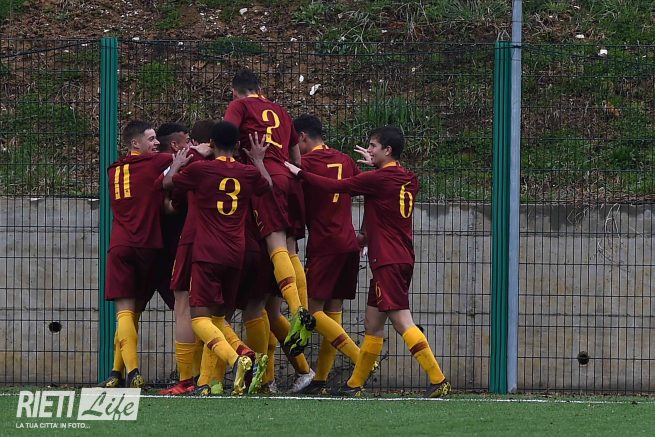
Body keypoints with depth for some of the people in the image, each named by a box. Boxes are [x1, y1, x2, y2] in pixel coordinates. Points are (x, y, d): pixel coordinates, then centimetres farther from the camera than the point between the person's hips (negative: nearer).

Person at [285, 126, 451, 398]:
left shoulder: (377, 179, -12)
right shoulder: (408, 179, 12)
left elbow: (335, 187, -9)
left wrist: (300, 173, 1)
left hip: (388, 261, -9)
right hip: (403, 260, 9)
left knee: (401, 321, -14)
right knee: (372, 323, 15)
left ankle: (438, 381, -21)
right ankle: (355, 385, 21)